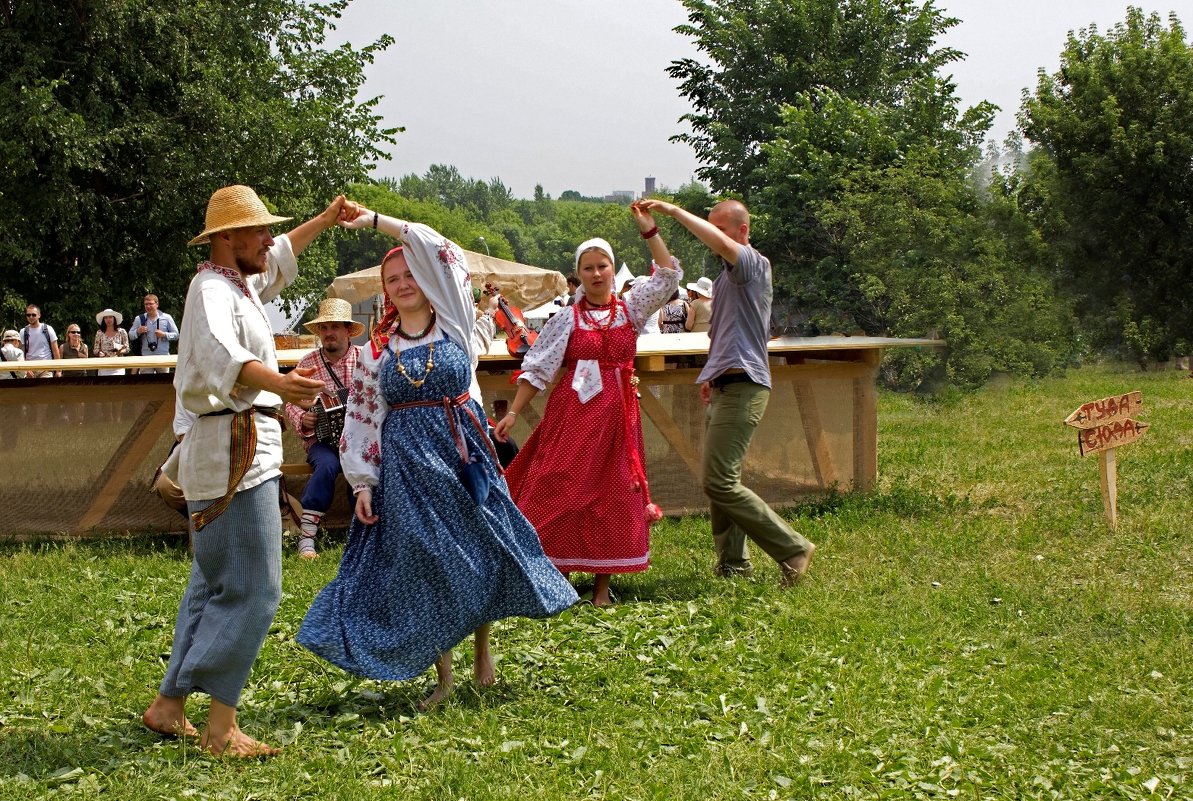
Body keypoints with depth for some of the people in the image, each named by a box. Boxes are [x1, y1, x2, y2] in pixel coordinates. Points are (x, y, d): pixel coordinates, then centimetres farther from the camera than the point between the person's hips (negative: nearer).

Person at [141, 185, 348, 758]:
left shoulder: (240, 283, 17)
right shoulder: (212, 290, -14)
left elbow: (278, 259, 42)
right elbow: (220, 351, -37)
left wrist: (326, 220, 44)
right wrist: (277, 382, -54)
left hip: (243, 449, 11)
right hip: (235, 453, -11)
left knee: (213, 585, 14)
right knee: (253, 591, -12)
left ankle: (168, 706, 19)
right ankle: (221, 728, -12)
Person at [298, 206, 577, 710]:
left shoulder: (454, 322, 1)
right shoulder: (377, 349, 6)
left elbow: (435, 250, -10)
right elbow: (362, 419, 7)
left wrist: (376, 221, -10)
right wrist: (363, 483, 1)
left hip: (463, 451, -1)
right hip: (407, 465, 1)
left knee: (481, 550, 2)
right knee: (425, 564, 1)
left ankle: (483, 648, 22)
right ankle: (443, 675, 10)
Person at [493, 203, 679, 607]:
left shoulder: (630, 310, 8)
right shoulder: (567, 319, 3)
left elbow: (668, 275, 2)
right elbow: (536, 369, 2)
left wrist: (649, 230, -5)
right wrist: (513, 412, -4)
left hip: (617, 413, 2)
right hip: (573, 412, -2)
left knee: (611, 495, 2)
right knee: (561, 490, -5)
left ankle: (602, 585, 8)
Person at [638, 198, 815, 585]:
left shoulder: (755, 264, -9)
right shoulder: (727, 274, 21)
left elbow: (720, 242, -29)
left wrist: (673, 210, -25)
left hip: (742, 387, -10)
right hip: (723, 387, 10)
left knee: (720, 483, -15)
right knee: (718, 482, 10)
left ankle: (793, 549, -9)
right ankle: (733, 564, 15)